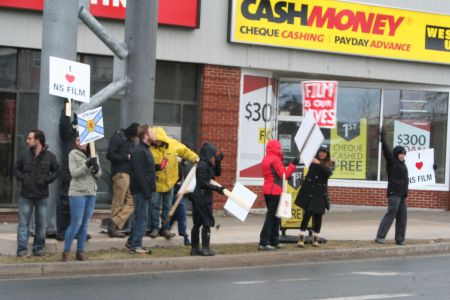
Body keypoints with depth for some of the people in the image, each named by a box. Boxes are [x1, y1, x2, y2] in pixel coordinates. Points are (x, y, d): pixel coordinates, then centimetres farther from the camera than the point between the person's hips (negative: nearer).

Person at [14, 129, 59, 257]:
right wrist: (22, 178, -7)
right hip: (25, 195, 0)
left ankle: (38, 248, 18)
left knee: (41, 224, 8)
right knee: (23, 223, -2)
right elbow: (16, 169, 10)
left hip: (42, 196, 0)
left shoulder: (49, 156, -2)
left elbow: (56, 171, 4)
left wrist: (46, 180, -10)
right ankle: (22, 249, 0)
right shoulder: (25, 155, 1)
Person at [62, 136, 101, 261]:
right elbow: (74, 173, -12)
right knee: (76, 224, -5)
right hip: (77, 192, -5)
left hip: (91, 193, 5)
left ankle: (80, 252, 17)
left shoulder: (93, 155, 10)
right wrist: (87, 165, -24)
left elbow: (98, 175, 9)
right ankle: (66, 251, 5)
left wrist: (96, 169, -14)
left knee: (85, 224, 9)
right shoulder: (73, 154, -3)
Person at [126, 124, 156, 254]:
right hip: (140, 190, -10)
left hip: (144, 190, 10)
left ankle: (132, 242, 23)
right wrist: (146, 191, -23)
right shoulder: (138, 151, -16)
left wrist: (149, 189, 14)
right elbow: (139, 174, -22)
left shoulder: (145, 150, 16)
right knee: (142, 217, -6)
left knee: (139, 217, 15)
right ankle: (136, 245, -1)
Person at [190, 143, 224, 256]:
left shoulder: (208, 165, 13)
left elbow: (218, 173, 18)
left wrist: (218, 162, 5)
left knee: (197, 224, 11)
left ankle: (195, 248, 16)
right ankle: (205, 249, -5)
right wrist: (216, 188, -17)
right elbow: (203, 183, -20)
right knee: (207, 223, -6)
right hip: (203, 197, -10)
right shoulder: (202, 165, -15)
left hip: (199, 197, 10)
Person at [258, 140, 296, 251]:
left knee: (273, 216, 15)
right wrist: (292, 164, -10)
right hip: (275, 191, -9)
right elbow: (283, 174, -15)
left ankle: (274, 241, 18)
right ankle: (264, 242, -12)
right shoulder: (275, 159, -14)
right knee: (272, 216, -8)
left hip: (267, 190, 9)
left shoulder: (266, 159, 14)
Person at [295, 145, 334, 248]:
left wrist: (319, 164, -25)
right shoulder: (312, 160, 3)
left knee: (318, 216, 4)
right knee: (307, 213, -8)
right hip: (309, 192, -2)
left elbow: (328, 173, -16)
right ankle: (301, 238, -4)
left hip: (320, 194, 2)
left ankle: (315, 239, 15)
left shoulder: (329, 164, 3)